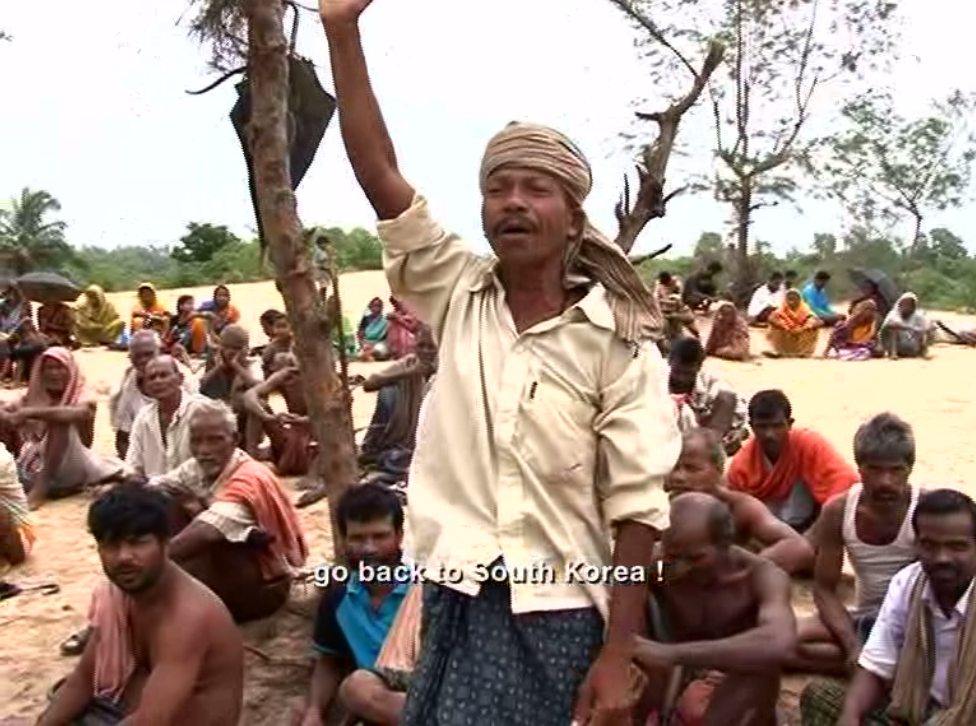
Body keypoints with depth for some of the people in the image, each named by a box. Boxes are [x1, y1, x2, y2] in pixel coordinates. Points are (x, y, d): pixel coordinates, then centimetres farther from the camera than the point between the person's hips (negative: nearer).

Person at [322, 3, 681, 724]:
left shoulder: (619, 341, -9)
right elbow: (378, 173, -7)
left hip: (557, 614, -3)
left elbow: (638, 508, -9)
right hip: (455, 596, 4)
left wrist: (618, 655, -11)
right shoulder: (459, 296, 1)